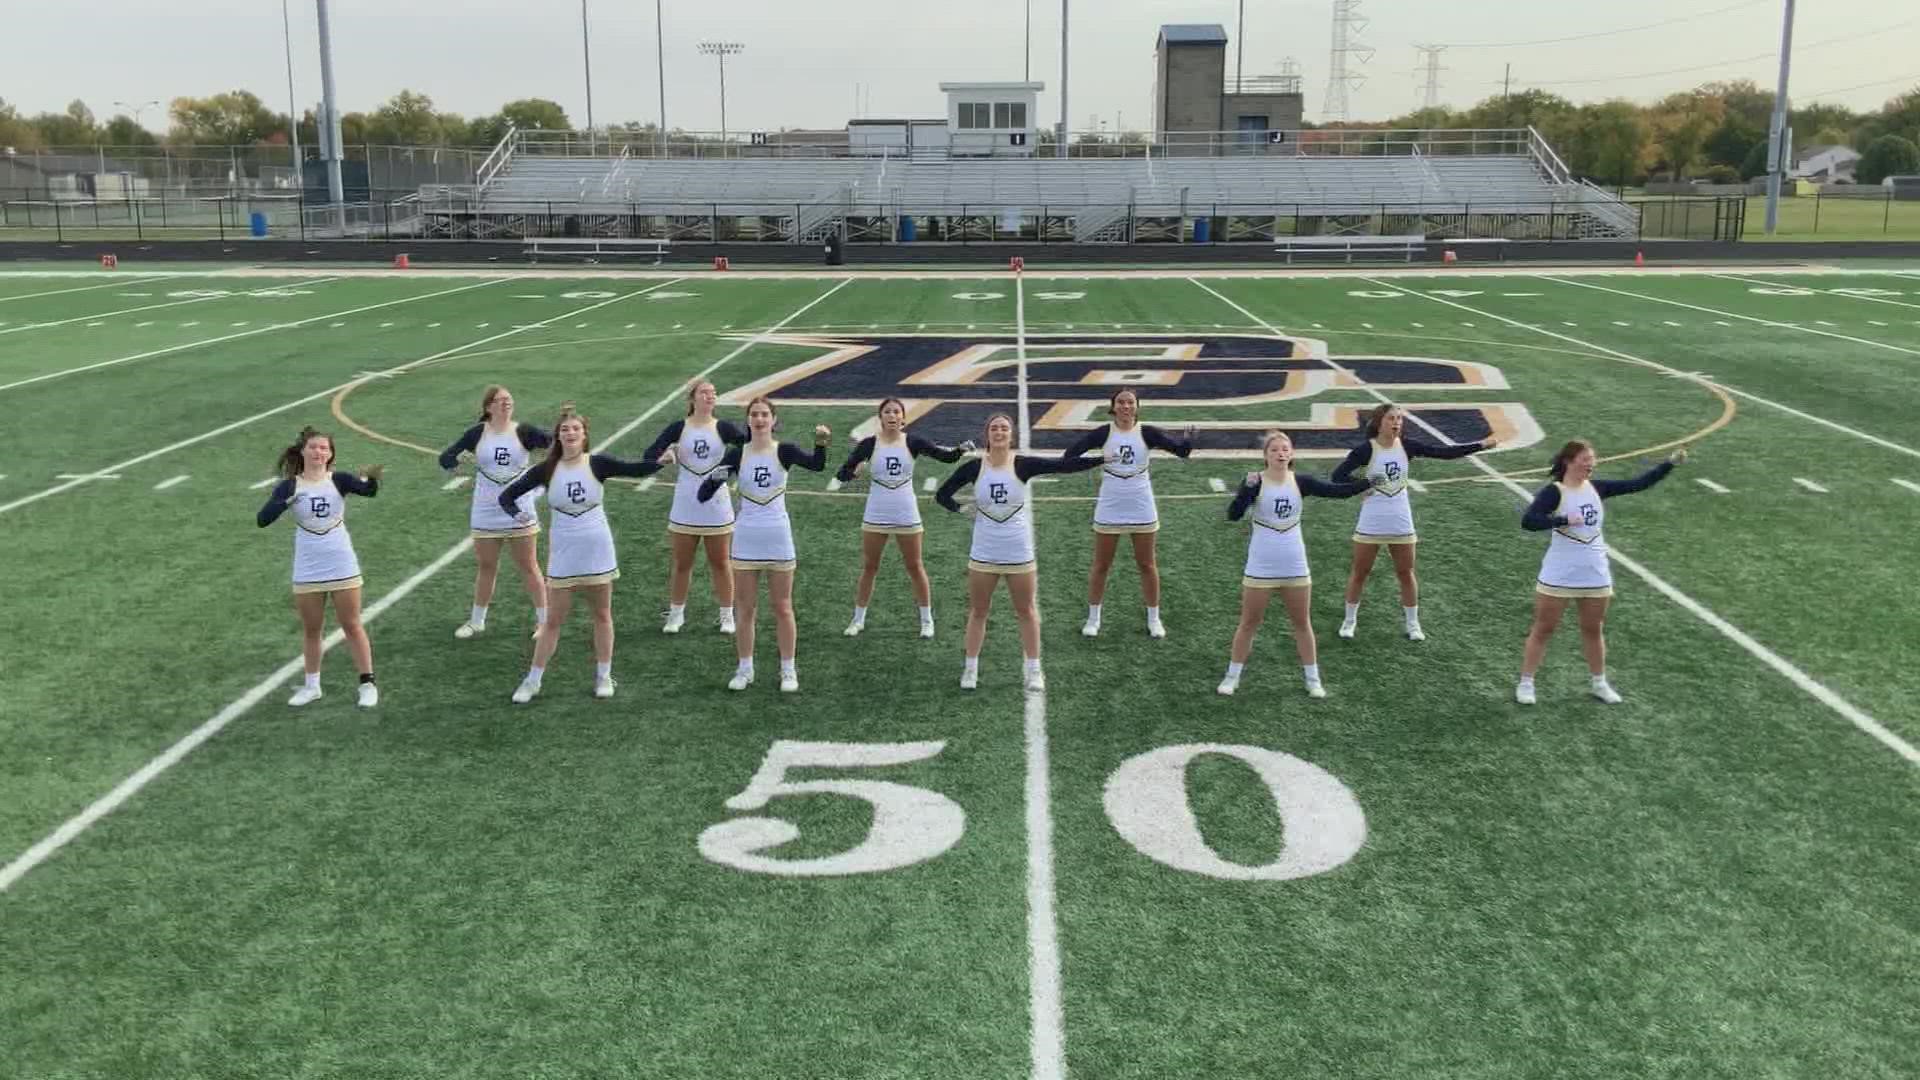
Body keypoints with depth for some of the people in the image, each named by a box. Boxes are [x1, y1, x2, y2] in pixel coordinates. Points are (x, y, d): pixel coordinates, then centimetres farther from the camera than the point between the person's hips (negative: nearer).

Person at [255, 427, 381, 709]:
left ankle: (368, 684, 13)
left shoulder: (339, 480, -6)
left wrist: (372, 479, -47)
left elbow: (368, 491, -25)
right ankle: (312, 686, 28)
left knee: (352, 626, 6)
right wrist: (287, 501, -30)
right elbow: (262, 519, -15)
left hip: (343, 568, -2)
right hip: (307, 572, 2)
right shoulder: (289, 486, -4)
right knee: (311, 630, 14)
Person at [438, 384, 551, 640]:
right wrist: (456, 459, -28)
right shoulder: (477, 434, -2)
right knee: (486, 567, 14)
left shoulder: (523, 432, -6)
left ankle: (544, 620, 15)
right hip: (485, 516, 2)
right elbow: (445, 457, -6)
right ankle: (477, 621, 28)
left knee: (528, 567, 5)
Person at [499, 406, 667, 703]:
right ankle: (532, 680, 17)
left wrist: (660, 463, -38)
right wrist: (517, 513, -23)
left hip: (597, 552, 0)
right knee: (553, 620, 6)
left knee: (602, 615, 10)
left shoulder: (597, 464, -7)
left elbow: (635, 469, -18)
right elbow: (507, 495, -2)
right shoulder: (547, 469, -5)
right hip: (563, 555, 0)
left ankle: (604, 676, 23)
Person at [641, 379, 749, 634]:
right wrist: (662, 456, -30)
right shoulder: (678, 429, -3)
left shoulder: (723, 428, -4)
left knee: (719, 563, 9)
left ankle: (727, 615, 20)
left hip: (717, 510, -1)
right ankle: (676, 614, 25)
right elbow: (648, 455, -8)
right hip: (684, 510, 1)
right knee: (681, 564, 11)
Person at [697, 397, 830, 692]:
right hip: (745, 539, 2)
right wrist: (714, 479, -27)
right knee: (745, 609, 8)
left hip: (778, 538, -1)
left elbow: (816, 465, -25)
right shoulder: (737, 454, -2)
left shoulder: (784, 451, -6)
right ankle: (745, 669, 20)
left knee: (782, 608, 7)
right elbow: (704, 494, -6)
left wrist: (821, 444, -45)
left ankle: (788, 670, 17)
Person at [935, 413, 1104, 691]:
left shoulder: (1022, 465, -8)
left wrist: (1103, 459, -22)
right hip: (983, 555, 1)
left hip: (1019, 554, -1)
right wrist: (961, 509, -11)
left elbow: (1063, 465, -14)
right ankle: (970, 669, 22)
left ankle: (1034, 671, 20)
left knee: (1026, 611, 9)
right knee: (978, 611, 10)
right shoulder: (974, 467, -4)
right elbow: (942, 494, 5)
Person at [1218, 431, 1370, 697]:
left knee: (1302, 623, 12)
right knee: (1249, 623, 6)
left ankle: (1313, 679, 23)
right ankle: (1232, 676, 19)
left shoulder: (1301, 482, -3)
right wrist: (1247, 489, -37)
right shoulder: (1255, 482, -12)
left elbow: (1338, 490, -3)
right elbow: (1233, 515, -23)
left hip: (1295, 567, 3)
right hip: (1261, 568, -3)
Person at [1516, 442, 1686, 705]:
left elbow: (1638, 484, 5)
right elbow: (1528, 521, -27)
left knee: (1594, 630, 17)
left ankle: (1600, 683, 31)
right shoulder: (1554, 492, -14)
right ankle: (1525, 684, 15)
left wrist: (1670, 463, -1)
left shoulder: (1597, 488, 3)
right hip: (1558, 576, -5)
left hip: (1596, 575, 5)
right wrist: (1563, 520, -35)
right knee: (1543, 629, 5)